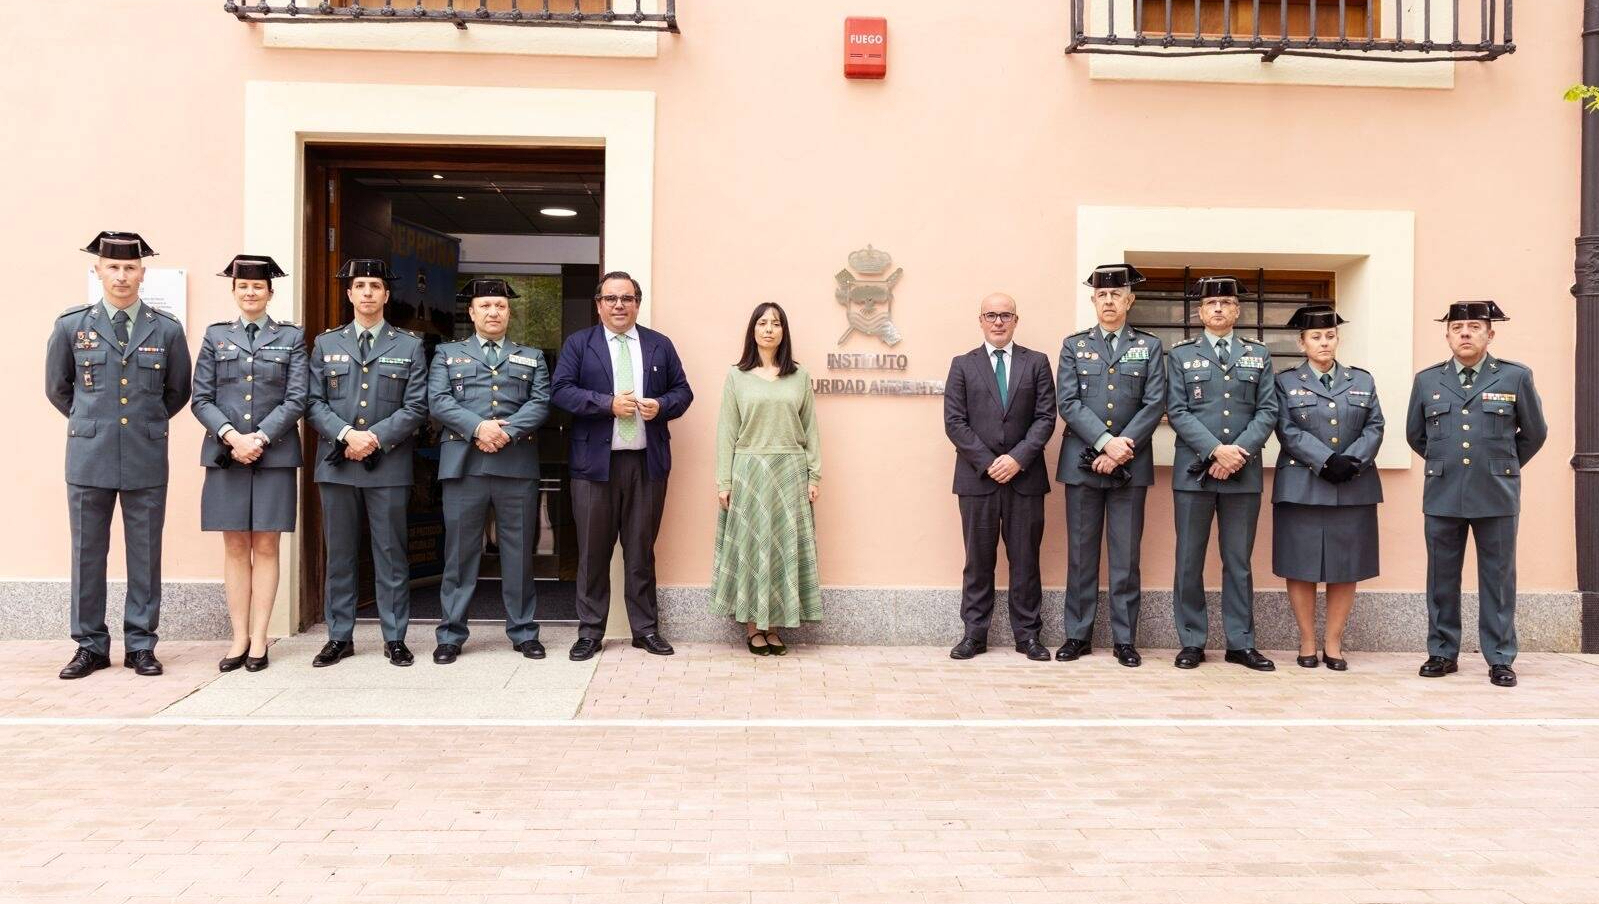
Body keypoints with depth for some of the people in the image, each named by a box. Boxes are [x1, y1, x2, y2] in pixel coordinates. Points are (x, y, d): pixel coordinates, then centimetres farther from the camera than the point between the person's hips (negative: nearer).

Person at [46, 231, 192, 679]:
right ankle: (90, 646, 16)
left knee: (145, 555, 5)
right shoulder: (71, 325, 4)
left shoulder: (167, 329, 3)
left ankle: (141, 645, 14)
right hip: (90, 457, 0)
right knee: (87, 553, 6)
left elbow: (178, 391, 15)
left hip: (147, 458, 0)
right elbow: (56, 388, 16)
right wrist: (91, 423, 14)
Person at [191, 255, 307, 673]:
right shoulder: (216, 335, 11)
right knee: (235, 547, 4)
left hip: (275, 454, -1)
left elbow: (297, 399, -1)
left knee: (266, 547, 1)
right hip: (225, 454, 1)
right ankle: (239, 637, 9)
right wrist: (231, 436, -11)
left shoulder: (292, 337, 7)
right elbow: (201, 399, 5)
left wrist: (260, 438, -11)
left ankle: (259, 638, 6)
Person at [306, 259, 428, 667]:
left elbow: (416, 406, -1)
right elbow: (314, 402, 4)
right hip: (337, 463, 2)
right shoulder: (326, 344, 11)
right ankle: (339, 637, 16)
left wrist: (376, 437, -12)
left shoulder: (409, 345, 7)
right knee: (339, 555, 7)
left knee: (391, 555, 3)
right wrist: (346, 434, -12)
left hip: (388, 464, -1)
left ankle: (395, 638, 10)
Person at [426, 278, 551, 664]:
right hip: (464, 464, -1)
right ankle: (451, 634, 10)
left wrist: (508, 432, -13)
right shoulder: (448, 354, 15)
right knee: (460, 551, 2)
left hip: (518, 464, 1)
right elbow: (438, 401, 1)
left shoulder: (532, 358, 17)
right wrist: (477, 427, -15)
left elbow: (540, 403, 3)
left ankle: (523, 631, 14)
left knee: (519, 551, 5)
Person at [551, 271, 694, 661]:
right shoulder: (578, 344, 6)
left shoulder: (660, 345, 12)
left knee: (641, 551, 8)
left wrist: (662, 405, -9)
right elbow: (561, 390, -5)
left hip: (647, 462, 2)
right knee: (593, 552, 4)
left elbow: (682, 390, 12)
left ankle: (646, 628, 17)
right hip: (595, 462, -1)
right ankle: (590, 631, 13)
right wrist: (608, 403, -15)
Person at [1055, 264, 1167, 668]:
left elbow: (1155, 405, -1)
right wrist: (1105, 442, -14)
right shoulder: (1074, 345, 8)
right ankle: (1078, 635, 13)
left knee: (1127, 555, 3)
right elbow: (1068, 403, -3)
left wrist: (1122, 449, -12)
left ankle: (1125, 638, 11)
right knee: (1081, 554, 5)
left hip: (1131, 464, 0)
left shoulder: (1150, 346, 8)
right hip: (1082, 462, 0)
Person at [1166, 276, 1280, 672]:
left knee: (1239, 562, 7)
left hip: (1243, 473, 1)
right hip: (1194, 471, -1)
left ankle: (1241, 642, 14)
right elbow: (1177, 412, -2)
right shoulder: (1181, 354, 7)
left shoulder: (1258, 355, 12)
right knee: (1189, 562, 2)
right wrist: (1216, 450, -14)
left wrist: (1240, 452, -12)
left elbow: (1267, 412, 4)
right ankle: (1192, 641, 11)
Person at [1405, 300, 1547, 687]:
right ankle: (1443, 653, 17)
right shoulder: (1427, 380, 6)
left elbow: (1534, 433, 12)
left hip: (1497, 496, -1)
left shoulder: (1516, 377, 1)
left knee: (1498, 579, 4)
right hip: (1442, 496, 1)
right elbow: (1415, 434, 17)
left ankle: (1500, 659, 13)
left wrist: (1503, 466, 16)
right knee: (1442, 578, 7)